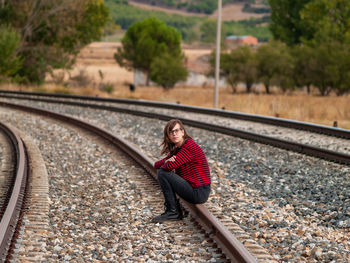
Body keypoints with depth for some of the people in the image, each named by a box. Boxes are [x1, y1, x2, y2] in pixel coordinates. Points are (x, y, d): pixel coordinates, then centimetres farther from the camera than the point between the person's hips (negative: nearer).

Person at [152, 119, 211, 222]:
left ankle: (173, 212, -4)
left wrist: (168, 163, 0)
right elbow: (157, 165, 13)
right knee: (161, 171, 17)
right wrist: (166, 161, -10)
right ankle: (176, 211, 14)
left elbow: (170, 166, -25)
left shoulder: (190, 146, -16)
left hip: (198, 193, -10)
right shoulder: (177, 149, 14)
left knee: (162, 173, -12)